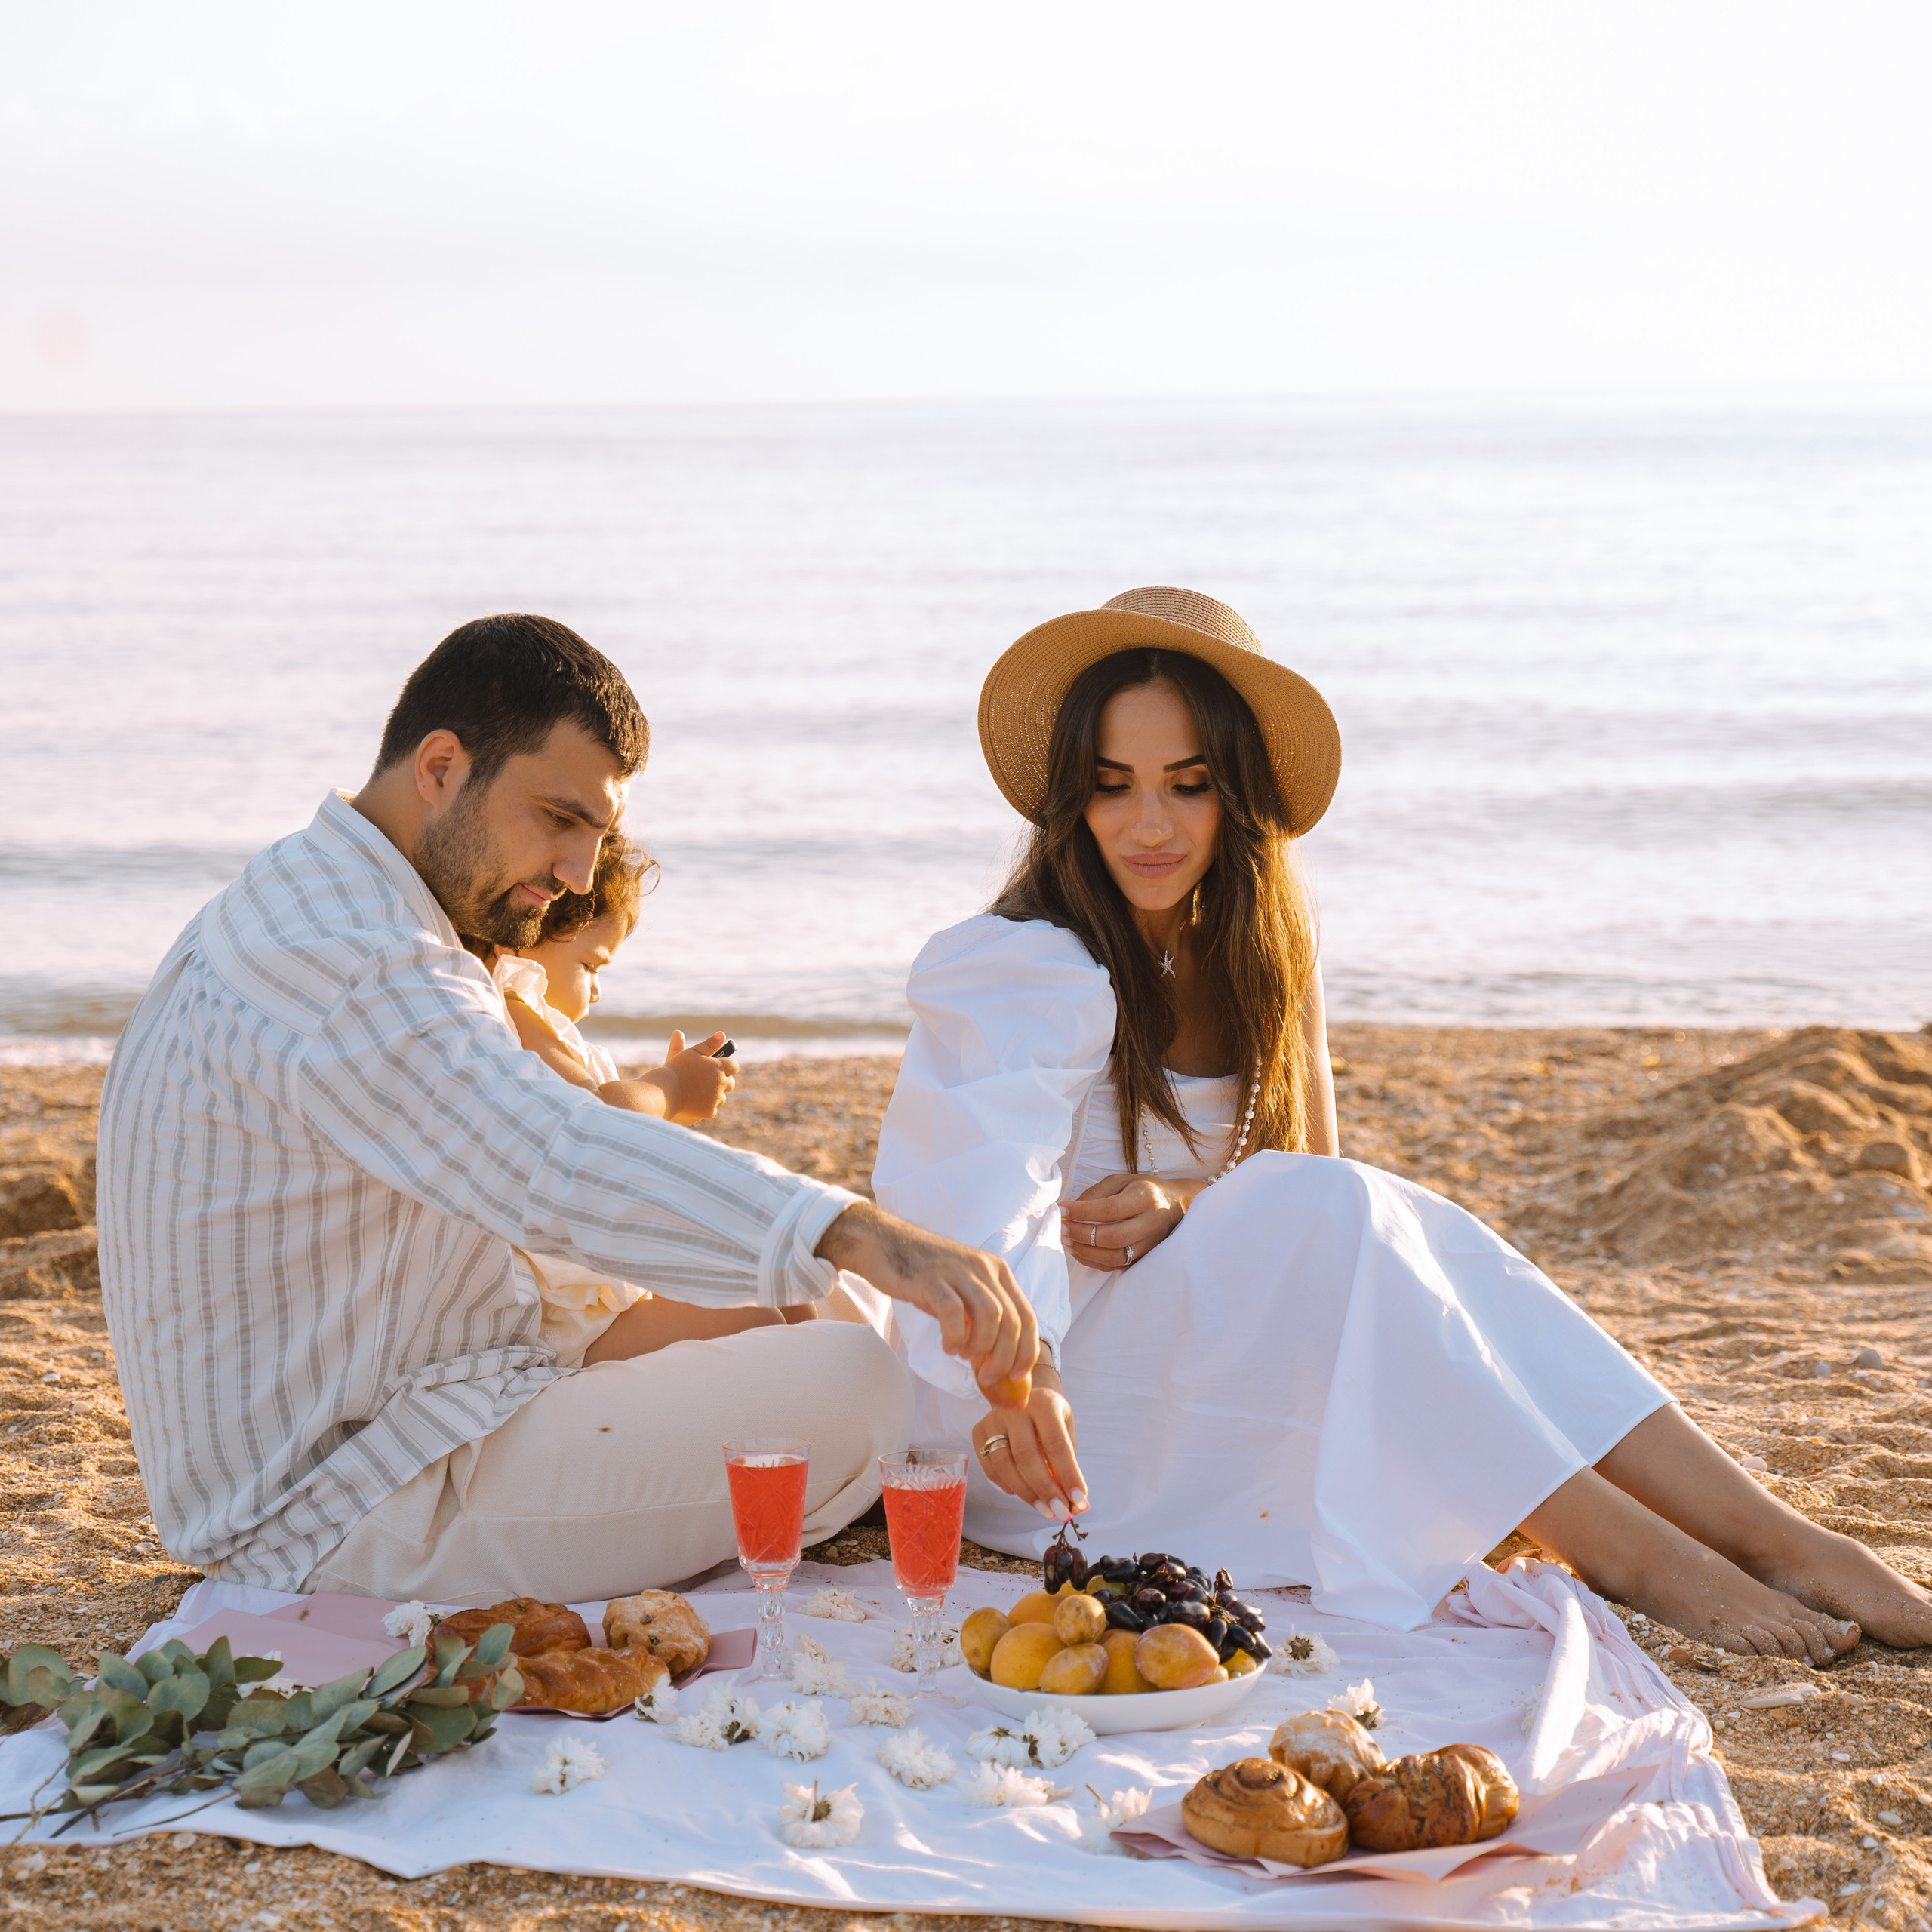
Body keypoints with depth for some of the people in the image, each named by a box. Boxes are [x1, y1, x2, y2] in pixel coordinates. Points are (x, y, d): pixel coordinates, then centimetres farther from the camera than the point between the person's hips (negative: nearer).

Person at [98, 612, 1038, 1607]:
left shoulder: (294, 918, 14)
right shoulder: (347, 965, -23)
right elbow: (561, 1162, -39)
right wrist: (863, 1237, -50)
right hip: (352, 1511, -11)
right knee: (851, 1387, -20)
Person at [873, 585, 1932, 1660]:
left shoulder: (1258, 954, 6)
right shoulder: (1025, 973, -17)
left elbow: (1312, 1164, 5)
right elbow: (985, 1205, -33)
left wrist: (1190, 1205, -17)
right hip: (1033, 1420, -6)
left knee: (1415, 1228, -20)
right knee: (1325, 1211, -29)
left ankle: (1780, 1540, -26)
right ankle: (1623, 1553, -29)